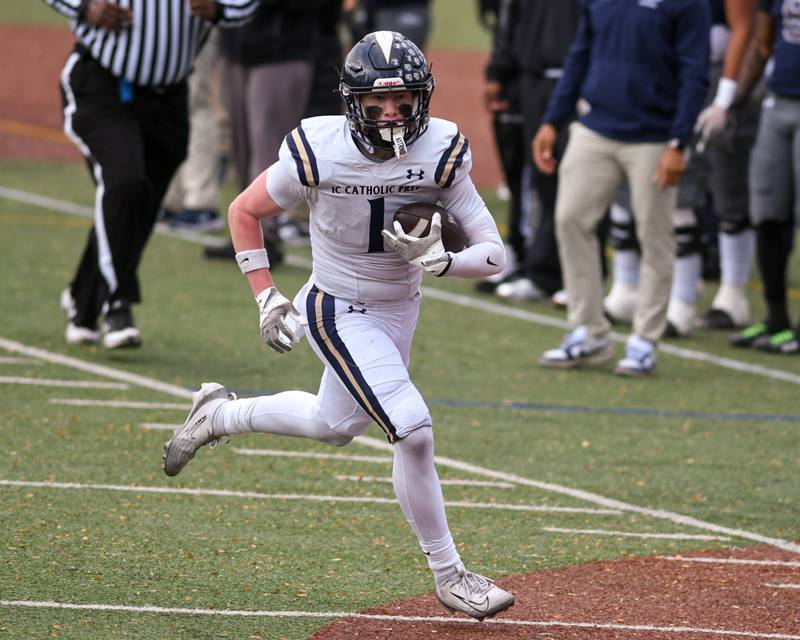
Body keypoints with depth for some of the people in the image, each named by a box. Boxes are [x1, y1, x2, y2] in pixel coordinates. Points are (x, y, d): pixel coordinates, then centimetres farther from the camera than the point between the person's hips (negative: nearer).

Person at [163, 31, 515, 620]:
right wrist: (267, 298, -9)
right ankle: (449, 576, -5)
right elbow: (244, 212, -6)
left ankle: (220, 415, 49)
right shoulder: (317, 153, -24)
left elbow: (493, 254, -19)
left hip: (402, 310, 5)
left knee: (336, 427, 24)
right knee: (414, 431, -18)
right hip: (339, 315, -5)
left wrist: (439, 260, -38)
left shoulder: (441, 153, -19)